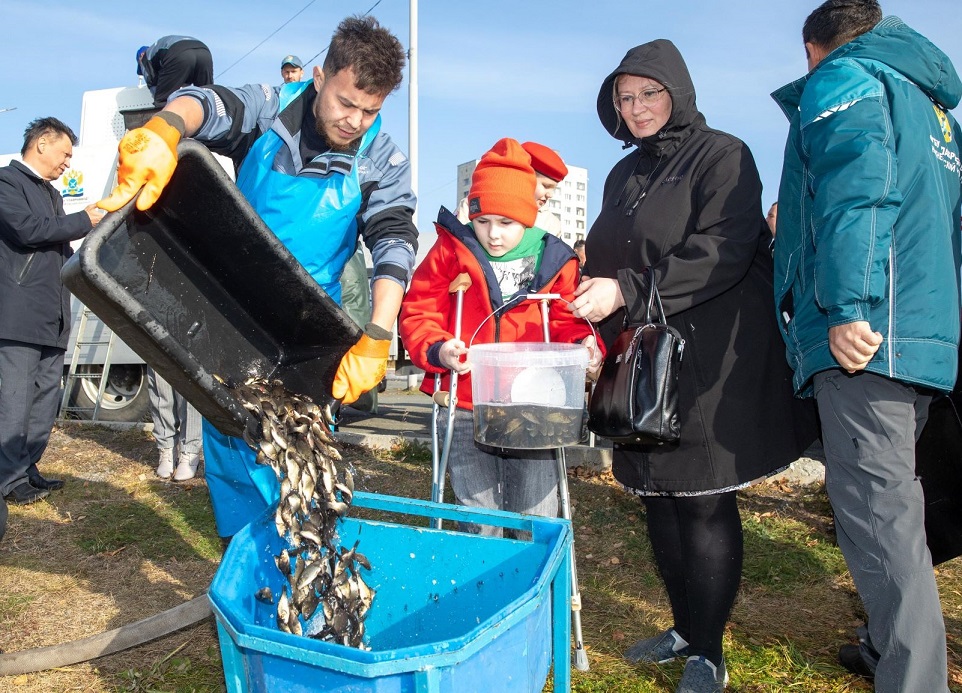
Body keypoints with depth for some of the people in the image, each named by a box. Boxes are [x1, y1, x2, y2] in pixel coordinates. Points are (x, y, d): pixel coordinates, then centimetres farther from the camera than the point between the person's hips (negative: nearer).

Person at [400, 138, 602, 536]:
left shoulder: (554, 261, 2)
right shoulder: (450, 252, 0)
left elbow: (566, 321, 9)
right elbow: (418, 315, -1)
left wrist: (584, 342, -13)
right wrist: (438, 350, -21)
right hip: (465, 410, 0)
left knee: (538, 524, 8)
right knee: (480, 524, 9)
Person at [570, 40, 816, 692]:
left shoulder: (721, 155, -4)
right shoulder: (625, 175, 18)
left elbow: (723, 252, -18)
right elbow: (605, 261, 22)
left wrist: (628, 292, -24)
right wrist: (598, 326, 7)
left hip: (710, 364, -7)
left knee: (704, 505, -2)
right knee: (659, 499, 12)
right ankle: (684, 627, 29)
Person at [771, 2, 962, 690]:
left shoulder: (840, 79, 2)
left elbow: (854, 188, -17)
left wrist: (846, 307, -23)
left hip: (865, 333, -10)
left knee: (876, 507, -9)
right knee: (891, 497, 17)